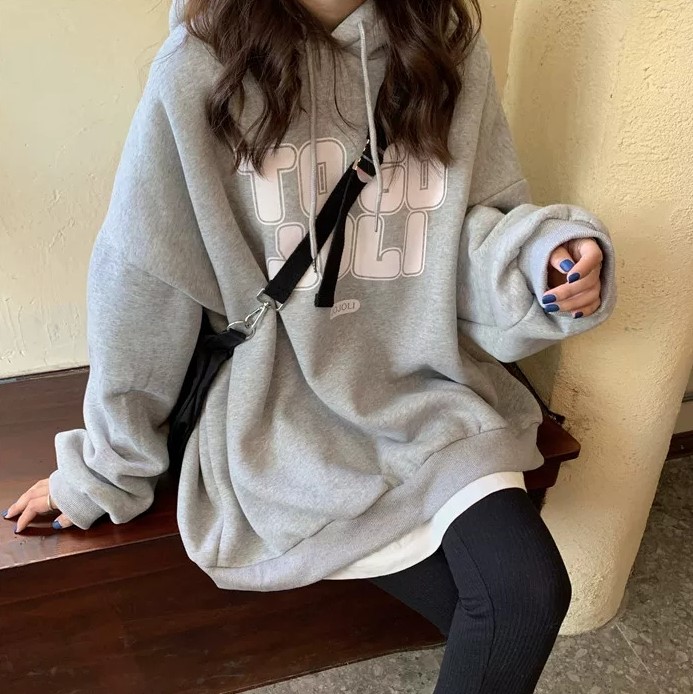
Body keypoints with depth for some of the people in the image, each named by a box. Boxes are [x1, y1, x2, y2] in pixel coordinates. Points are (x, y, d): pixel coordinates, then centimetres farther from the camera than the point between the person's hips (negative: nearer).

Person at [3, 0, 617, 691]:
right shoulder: (199, 71, -12)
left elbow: (482, 234, 6)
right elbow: (140, 293, -6)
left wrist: (546, 256, -18)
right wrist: (103, 467, 4)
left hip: (431, 392, 4)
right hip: (291, 417, -3)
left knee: (531, 592, -17)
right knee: (517, 607, -11)